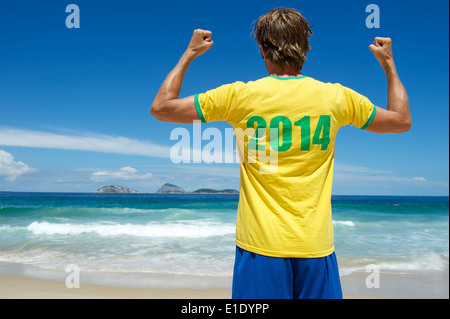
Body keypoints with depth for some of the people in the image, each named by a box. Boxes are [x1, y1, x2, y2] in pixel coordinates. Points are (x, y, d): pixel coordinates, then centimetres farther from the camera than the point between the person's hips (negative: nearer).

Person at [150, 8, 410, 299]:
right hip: (316, 245, 2)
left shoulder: (238, 96, -7)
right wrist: (388, 64, 26)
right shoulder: (336, 97, -1)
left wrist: (190, 54, 13)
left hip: (261, 245, -1)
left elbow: (160, 107, 3)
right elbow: (402, 120, 16)